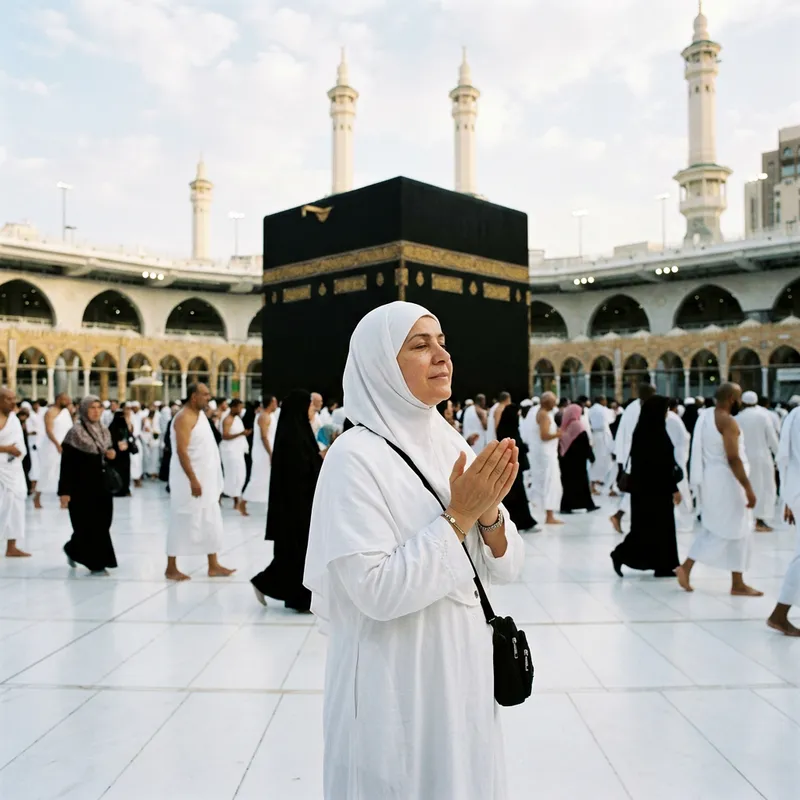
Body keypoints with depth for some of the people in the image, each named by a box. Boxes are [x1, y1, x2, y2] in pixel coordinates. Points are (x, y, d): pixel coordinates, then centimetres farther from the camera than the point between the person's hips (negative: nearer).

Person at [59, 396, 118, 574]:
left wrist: (112, 455, -4)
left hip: (101, 485, 6)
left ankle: (73, 549, 31)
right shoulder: (75, 432, -11)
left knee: (101, 524, 8)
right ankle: (96, 564, 10)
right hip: (82, 486, -6)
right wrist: (65, 491, -17)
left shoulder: (104, 431, 8)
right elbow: (67, 463, -13)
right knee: (89, 525, -1)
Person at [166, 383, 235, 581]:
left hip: (206, 480, 9)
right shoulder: (184, 418, -16)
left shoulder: (200, 414, 12)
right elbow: (181, 451, -22)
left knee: (211, 523, 11)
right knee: (183, 524, 0)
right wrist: (193, 480, -26)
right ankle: (171, 568, 10)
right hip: (189, 481, -9)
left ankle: (213, 566, 17)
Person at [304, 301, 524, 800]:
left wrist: (490, 515, -16)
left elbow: (506, 569, 3)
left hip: (466, 674, 6)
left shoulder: (453, 445, 2)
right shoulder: (356, 456, -18)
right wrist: (458, 517, -22)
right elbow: (377, 592, -24)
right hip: (397, 687, -6)